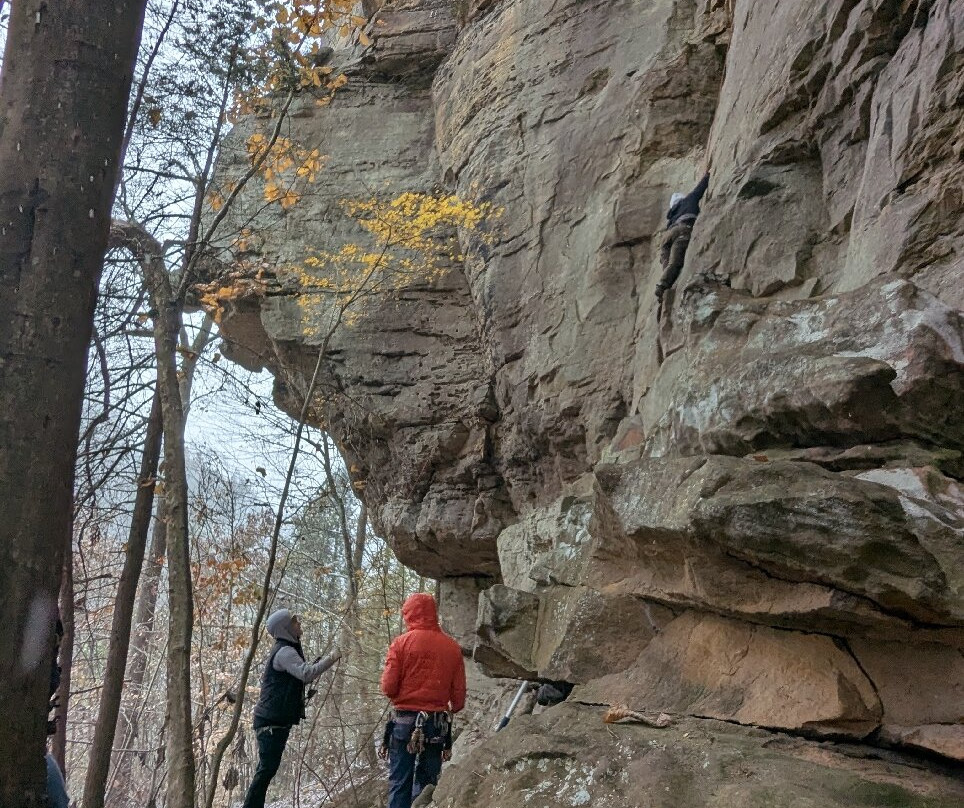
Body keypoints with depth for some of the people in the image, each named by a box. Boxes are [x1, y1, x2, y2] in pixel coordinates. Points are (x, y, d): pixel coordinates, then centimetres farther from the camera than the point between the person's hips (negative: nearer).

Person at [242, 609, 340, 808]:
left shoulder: (285, 650, 18)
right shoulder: (285, 652, -16)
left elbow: (299, 675, 26)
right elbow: (306, 674, -29)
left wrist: (314, 665, 12)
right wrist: (331, 659, -19)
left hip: (277, 720, 11)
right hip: (271, 721, -11)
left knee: (267, 768, 14)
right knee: (267, 768, -11)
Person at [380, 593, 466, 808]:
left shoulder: (402, 642, -6)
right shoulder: (452, 647, 2)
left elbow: (388, 687, -9)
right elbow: (459, 693, 5)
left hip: (405, 720, -3)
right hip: (438, 724, 3)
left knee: (399, 782, 3)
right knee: (428, 782, 12)